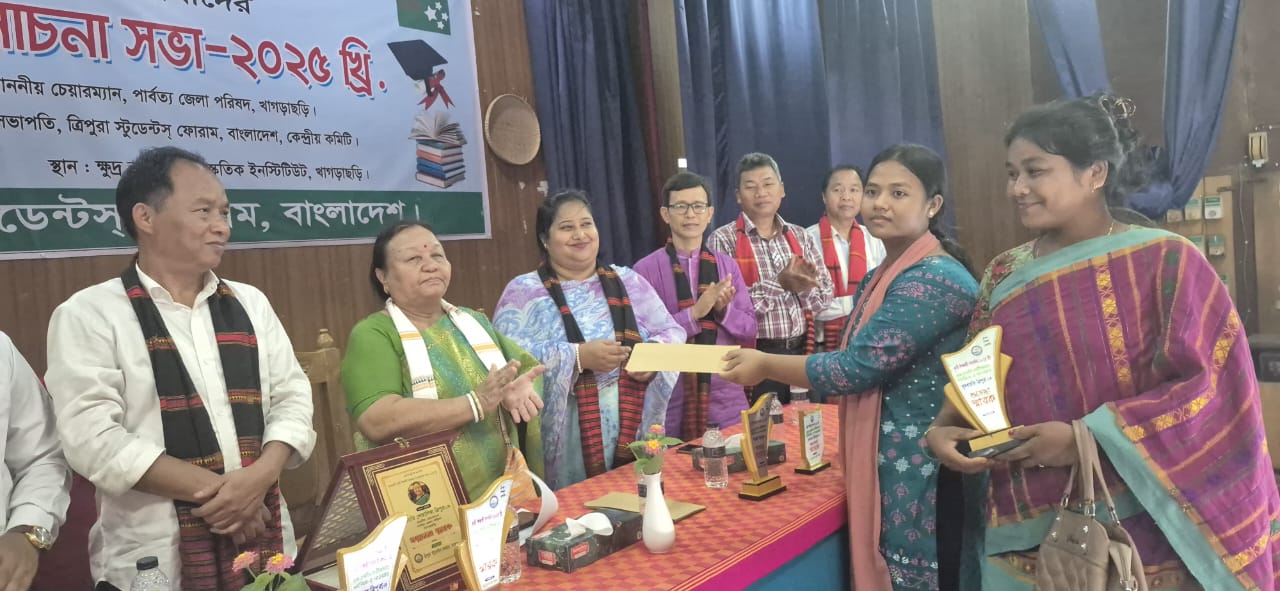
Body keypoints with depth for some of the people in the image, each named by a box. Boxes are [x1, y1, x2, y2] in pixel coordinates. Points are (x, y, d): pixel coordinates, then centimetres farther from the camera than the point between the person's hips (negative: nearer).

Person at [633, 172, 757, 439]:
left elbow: (749, 328, 5)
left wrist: (723, 309, -14)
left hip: (725, 397, 3)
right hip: (672, 400, -3)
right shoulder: (647, 269, -7)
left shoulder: (727, 265, 5)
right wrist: (695, 312, -22)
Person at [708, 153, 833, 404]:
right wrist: (779, 284, -20)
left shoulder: (801, 237, 9)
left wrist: (804, 285, -13)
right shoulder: (723, 240, -6)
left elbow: (824, 297, 8)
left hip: (800, 351, 5)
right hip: (754, 355, -5)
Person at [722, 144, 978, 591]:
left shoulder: (936, 280, -19)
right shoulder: (880, 277, 12)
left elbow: (857, 369, -21)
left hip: (921, 471, -9)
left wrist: (766, 365, -10)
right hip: (883, 464, 9)